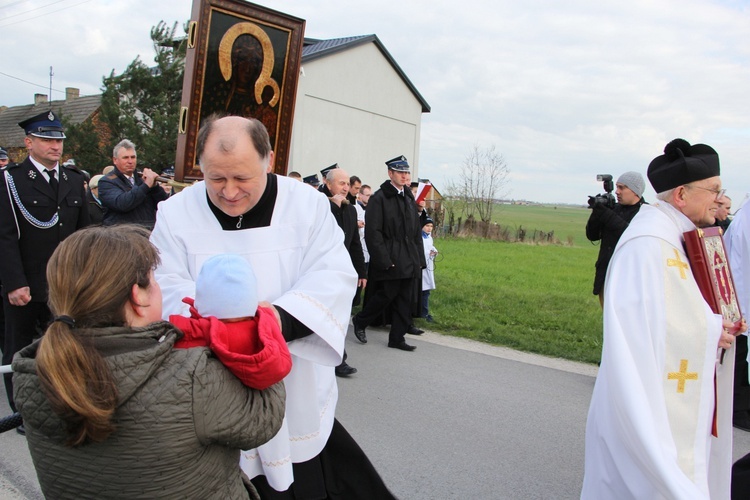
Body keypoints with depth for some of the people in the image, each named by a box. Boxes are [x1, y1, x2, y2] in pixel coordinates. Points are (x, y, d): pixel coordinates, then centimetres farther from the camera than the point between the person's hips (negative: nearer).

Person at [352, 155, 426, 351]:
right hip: (390, 260, -7)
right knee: (386, 295, -3)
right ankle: (360, 321, 21)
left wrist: (419, 258, 11)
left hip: (409, 260, 7)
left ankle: (397, 338, 17)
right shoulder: (379, 198, -7)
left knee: (404, 299, 7)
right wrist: (384, 260, -17)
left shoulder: (409, 198, 15)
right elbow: (373, 232, -12)